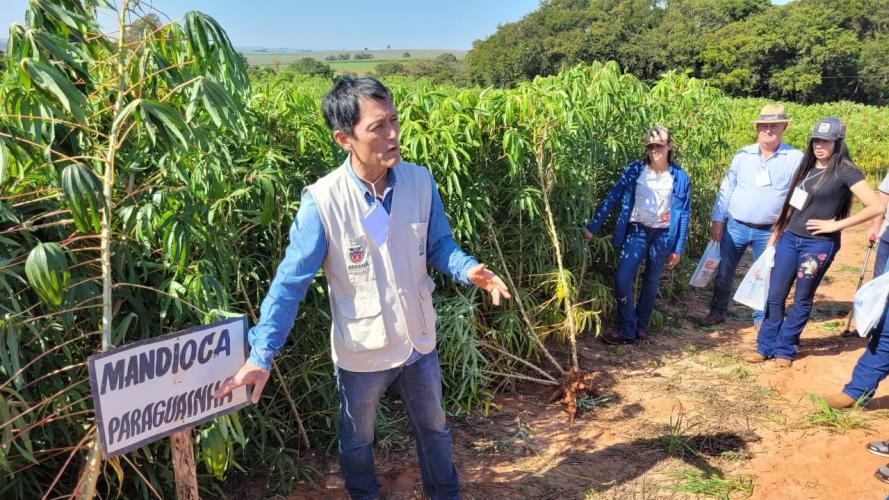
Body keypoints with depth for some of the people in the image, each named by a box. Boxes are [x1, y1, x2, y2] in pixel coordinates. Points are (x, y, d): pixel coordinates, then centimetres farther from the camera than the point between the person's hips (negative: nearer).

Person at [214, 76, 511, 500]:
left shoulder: (420, 182, -14)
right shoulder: (322, 201, -24)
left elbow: (439, 246, -1)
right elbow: (291, 280, -19)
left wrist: (469, 270, -23)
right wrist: (261, 355, -24)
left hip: (420, 341, 3)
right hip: (361, 352, -2)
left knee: (434, 429, 26)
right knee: (357, 442, 24)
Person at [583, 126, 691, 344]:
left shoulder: (680, 177, -2)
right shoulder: (635, 170, -3)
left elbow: (684, 214, 3)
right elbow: (612, 198, -4)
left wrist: (678, 248, 2)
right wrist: (593, 227, -10)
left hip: (663, 236, 0)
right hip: (637, 231, 0)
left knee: (651, 283, 11)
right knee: (622, 279, -11)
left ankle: (640, 328, 27)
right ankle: (627, 330, 2)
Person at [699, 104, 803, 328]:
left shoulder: (796, 159, -5)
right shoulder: (743, 155, 0)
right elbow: (726, 189, 4)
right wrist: (717, 220, -1)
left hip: (769, 232, -1)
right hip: (735, 226, 1)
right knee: (723, 272, 9)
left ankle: (761, 318, 27)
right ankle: (717, 312, 26)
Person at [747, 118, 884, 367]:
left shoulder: (845, 171, -10)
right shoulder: (807, 166, 9)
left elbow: (877, 206, -18)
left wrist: (835, 225, -15)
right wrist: (775, 234, 13)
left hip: (819, 244, -5)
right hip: (790, 238, 6)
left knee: (802, 300, 8)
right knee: (775, 296, 7)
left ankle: (785, 349, 21)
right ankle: (766, 346, 19)